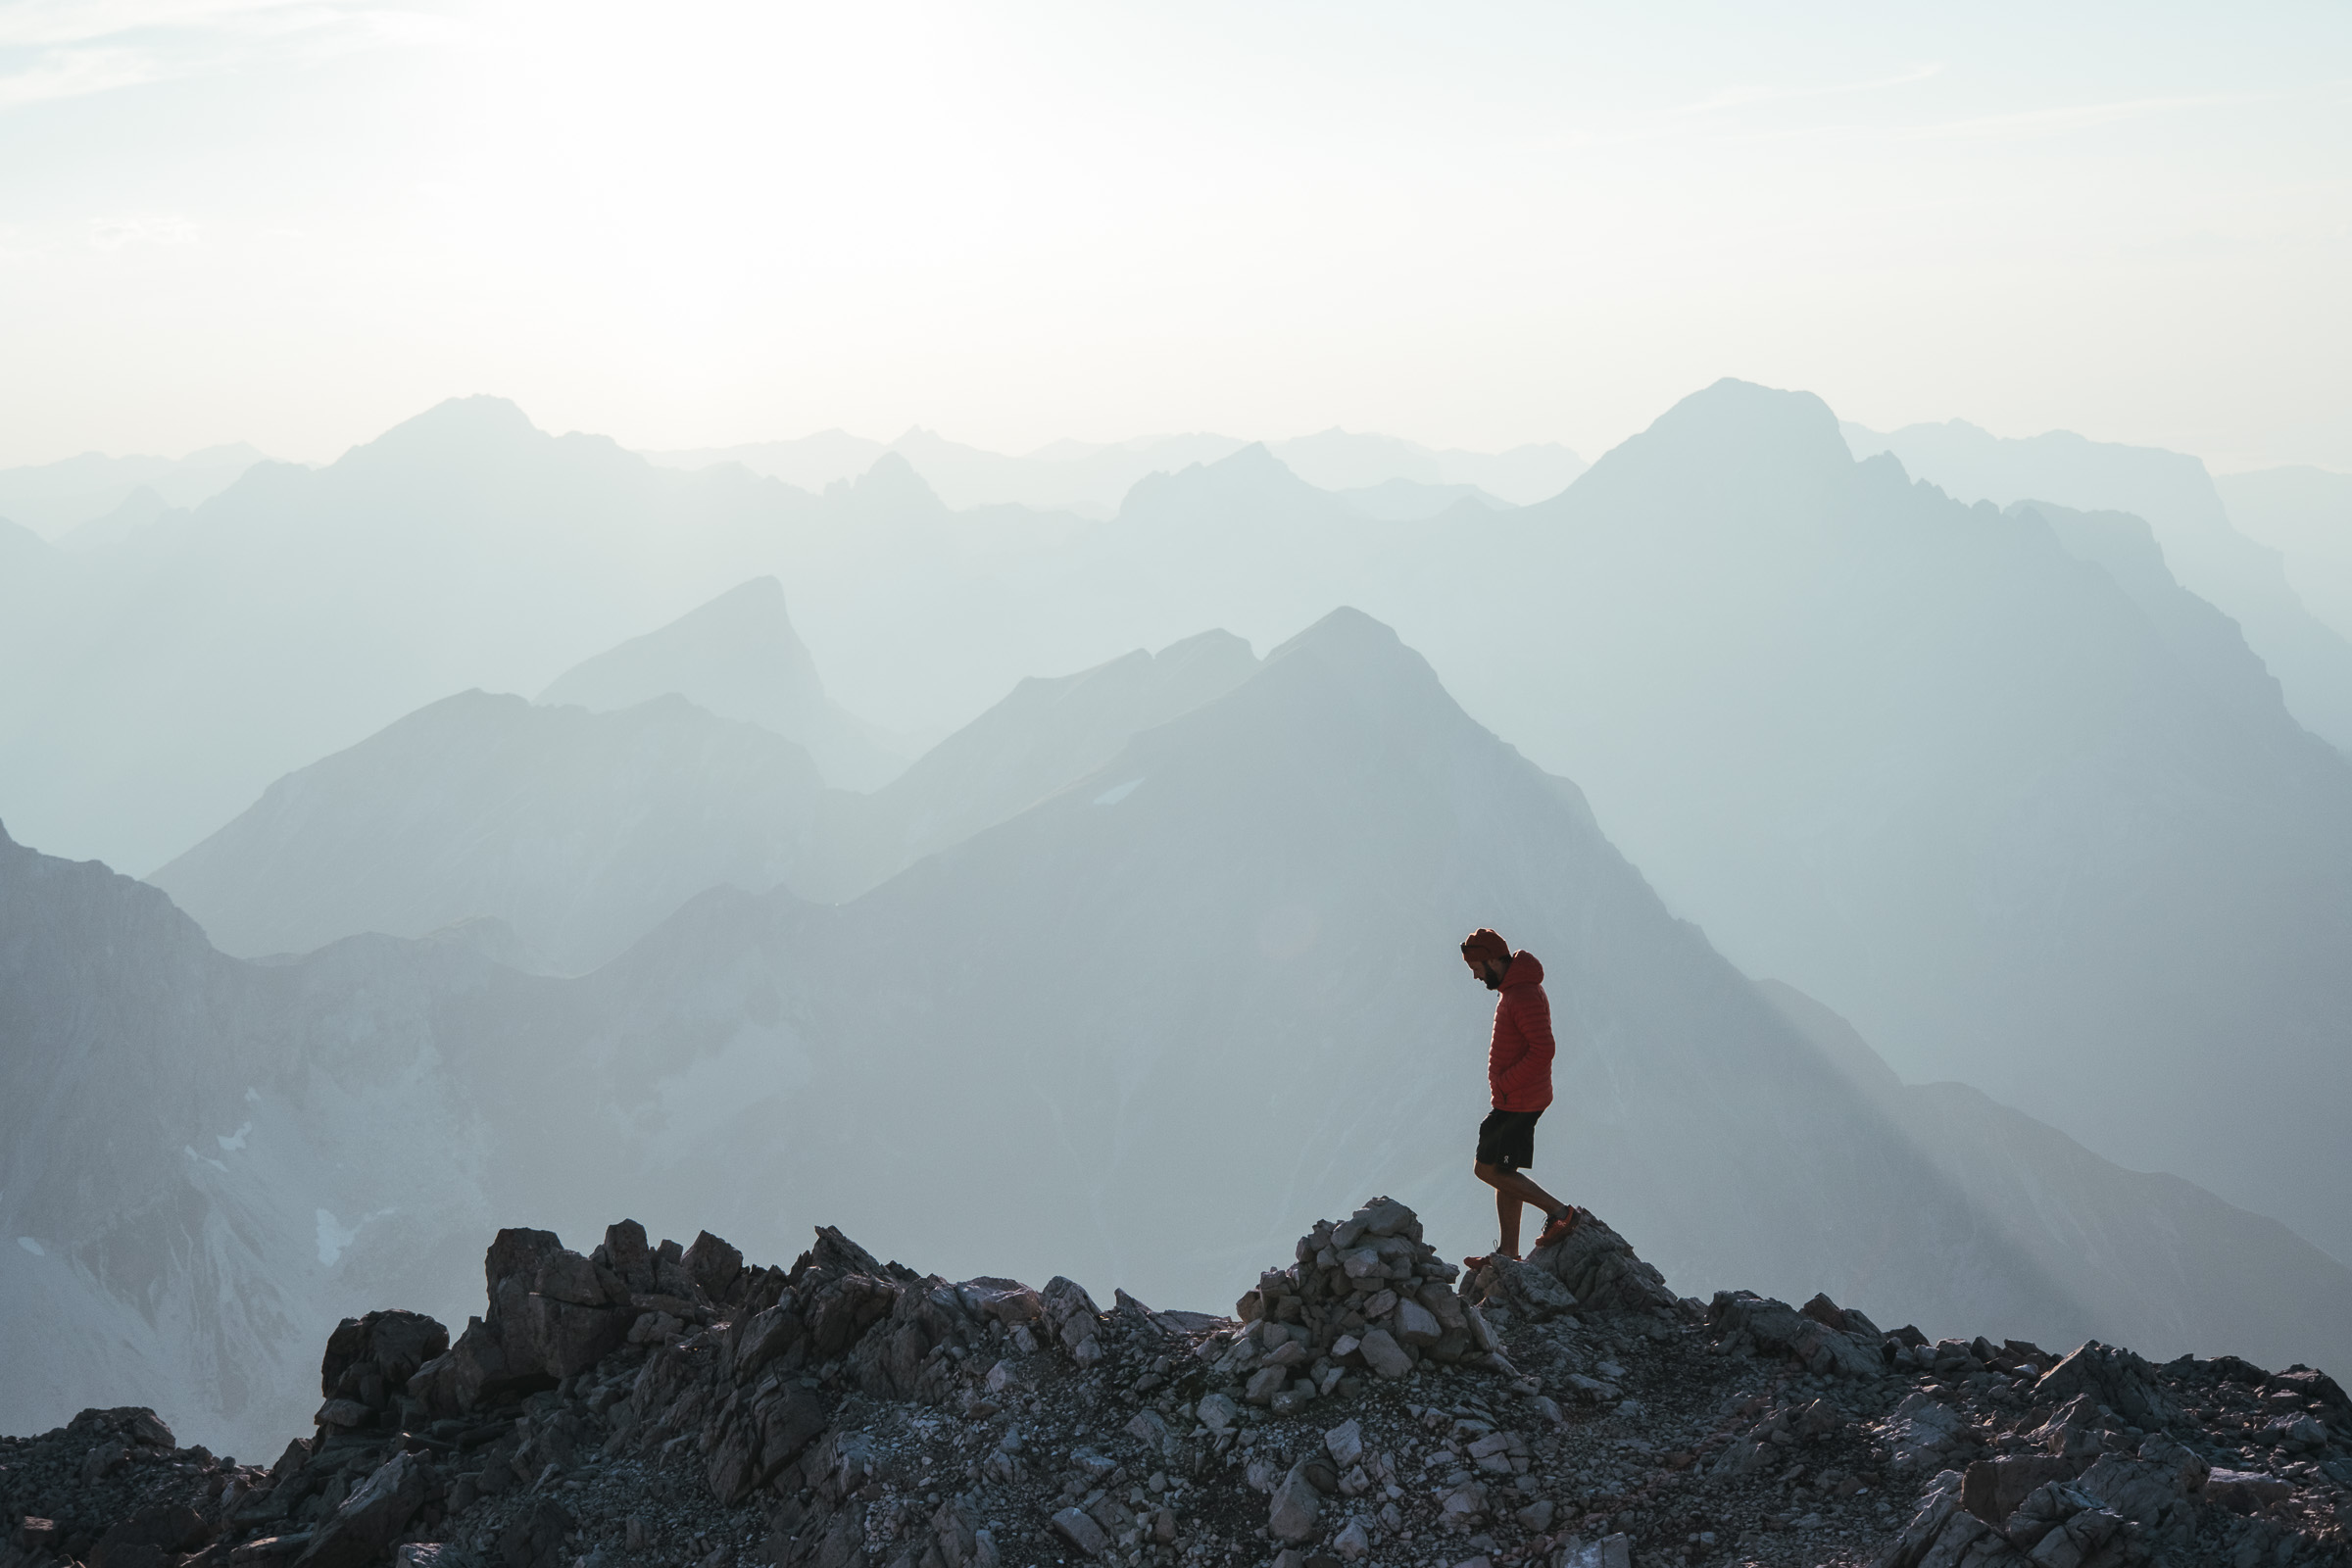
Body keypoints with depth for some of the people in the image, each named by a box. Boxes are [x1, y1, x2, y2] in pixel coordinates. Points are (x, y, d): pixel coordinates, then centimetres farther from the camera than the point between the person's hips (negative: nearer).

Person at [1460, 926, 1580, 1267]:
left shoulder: (1525, 996, -20)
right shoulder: (1514, 989, 13)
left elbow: (1543, 1050, -26)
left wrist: (1503, 1084, -20)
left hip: (1518, 1102, -10)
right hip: (1515, 1100, 10)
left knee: (1487, 1169, -5)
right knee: (1504, 1173, 12)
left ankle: (1559, 1211, -3)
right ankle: (1509, 1254, 17)